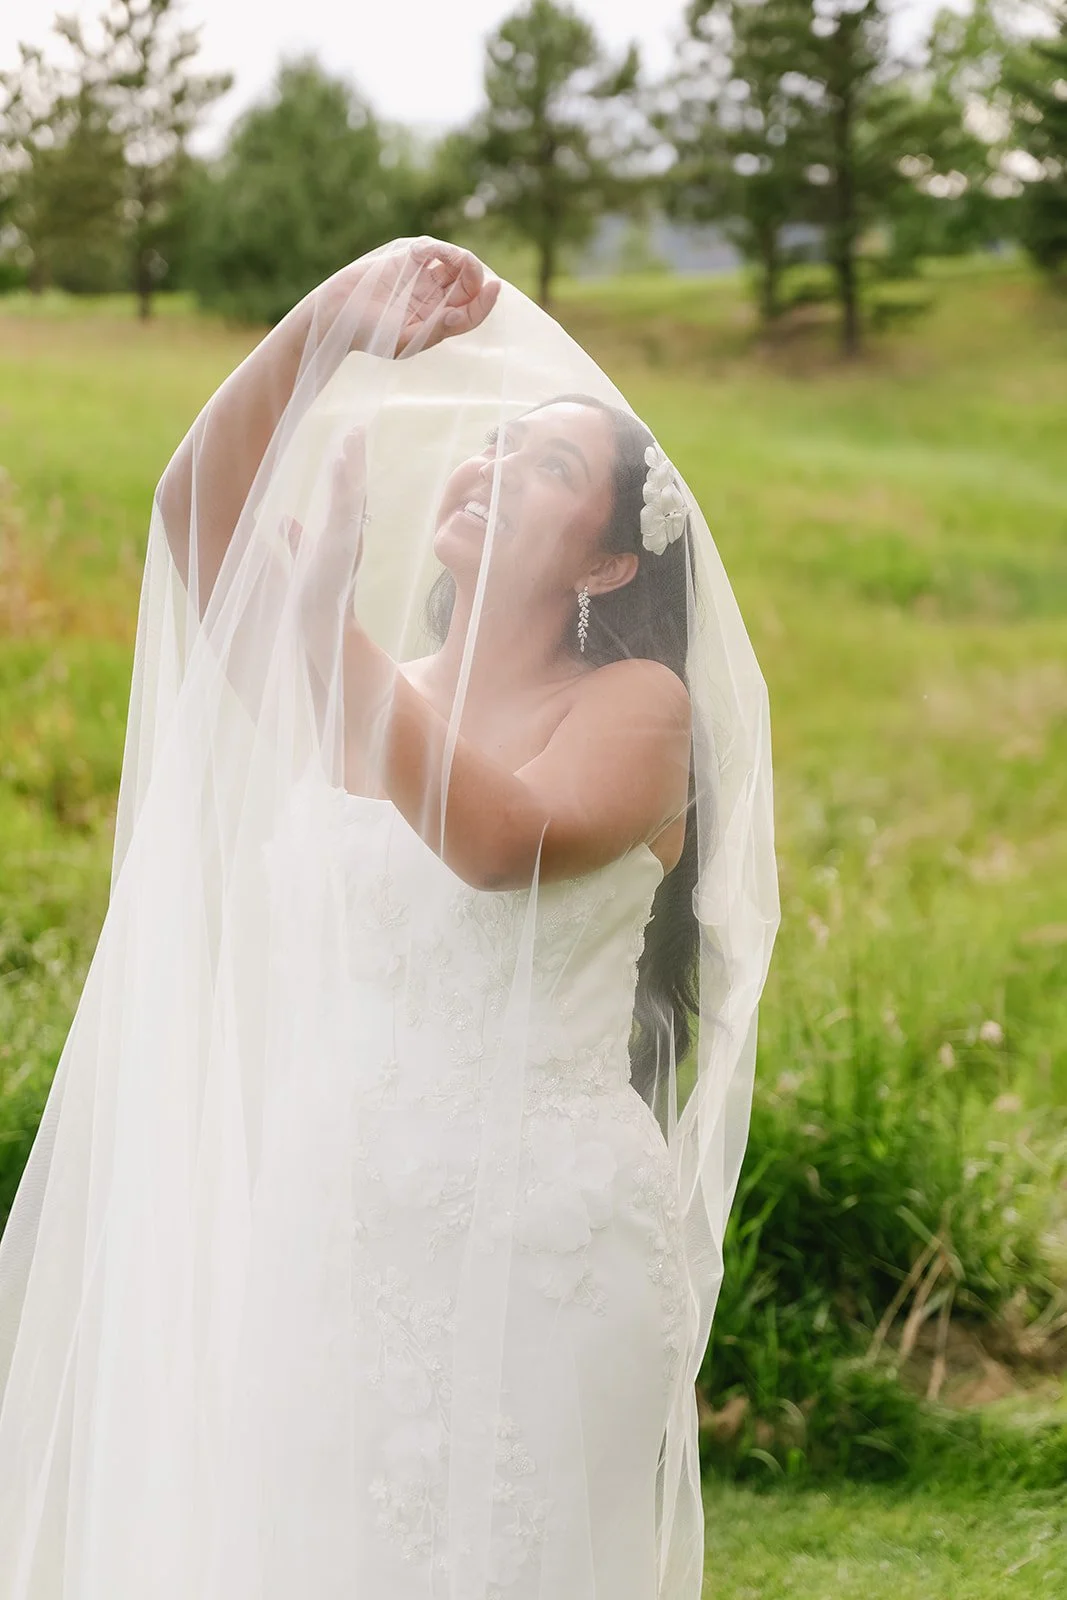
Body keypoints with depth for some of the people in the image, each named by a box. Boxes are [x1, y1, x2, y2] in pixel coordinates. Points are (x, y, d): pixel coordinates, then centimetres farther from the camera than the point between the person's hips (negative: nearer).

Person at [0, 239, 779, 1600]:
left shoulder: (637, 706, -1)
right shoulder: (360, 697, 11)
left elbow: (503, 840, -22)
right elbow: (201, 507, -2)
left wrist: (331, 621, -20)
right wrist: (332, 323, -13)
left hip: (540, 1241, -4)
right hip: (327, 1228, 4)